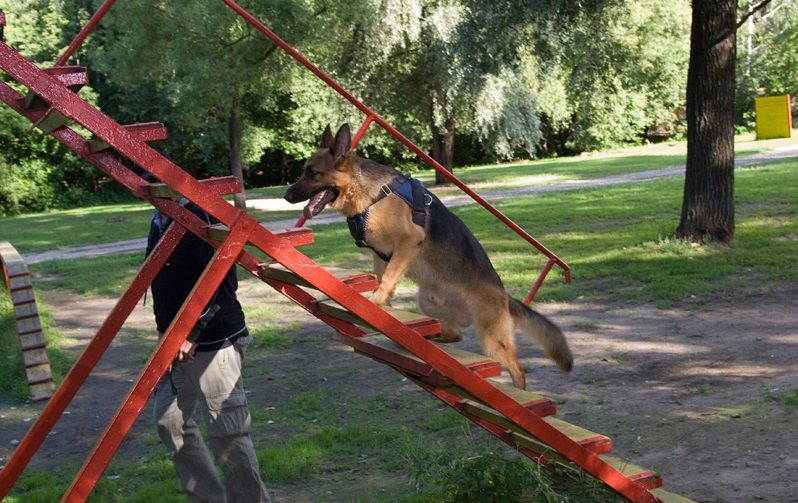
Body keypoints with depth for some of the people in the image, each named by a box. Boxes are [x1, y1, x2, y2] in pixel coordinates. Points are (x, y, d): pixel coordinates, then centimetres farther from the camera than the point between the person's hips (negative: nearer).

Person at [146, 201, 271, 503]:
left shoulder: (199, 213, -17)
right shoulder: (161, 219, 11)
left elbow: (220, 282, -23)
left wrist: (190, 333, -23)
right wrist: (165, 328, 13)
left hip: (214, 342, -10)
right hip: (177, 343, 10)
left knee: (227, 432, -5)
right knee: (169, 420, 15)